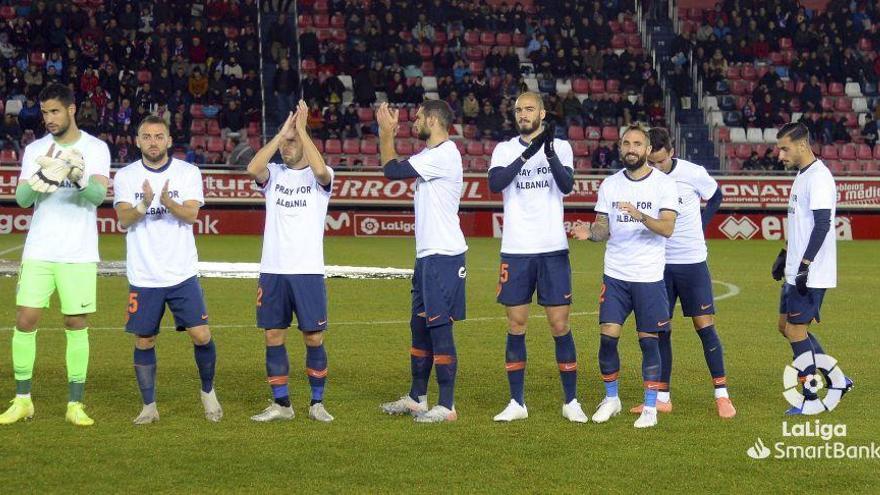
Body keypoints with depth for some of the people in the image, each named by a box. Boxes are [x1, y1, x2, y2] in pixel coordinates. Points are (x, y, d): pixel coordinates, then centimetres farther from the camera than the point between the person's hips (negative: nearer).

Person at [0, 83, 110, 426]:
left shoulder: (95, 148, -1)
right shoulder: (35, 150, 6)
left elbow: (99, 194, -14)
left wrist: (79, 179, -36)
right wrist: (42, 178, -24)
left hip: (79, 254, -2)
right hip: (38, 252, 2)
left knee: (77, 324, 1)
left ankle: (75, 405, 8)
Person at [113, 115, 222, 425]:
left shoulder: (188, 172, 1)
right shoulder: (125, 176, 3)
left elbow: (191, 214, -11)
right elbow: (124, 219, -9)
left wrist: (168, 202, -32)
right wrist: (144, 205, -29)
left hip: (183, 274, -1)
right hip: (143, 277, 1)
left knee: (201, 335, -6)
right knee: (143, 341, 4)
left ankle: (208, 392, 19)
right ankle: (149, 406, 17)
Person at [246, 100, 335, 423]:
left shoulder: (319, 177, 1)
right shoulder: (273, 174, 9)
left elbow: (321, 169, -24)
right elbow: (252, 168, -13)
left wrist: (301, 130, -18)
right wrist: (282, 132, -13)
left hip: (308, 271, -3)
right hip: (272, 271, 3)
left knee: (314, 337, 1)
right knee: (274, 336, 5)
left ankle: (317, 403, 14)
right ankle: (281, 404, 14)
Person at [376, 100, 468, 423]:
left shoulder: (444, 155, -15)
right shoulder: (431, 155, 17)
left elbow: (392, 170, -15)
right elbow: (396, 168, 25)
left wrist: (387, 133, -2)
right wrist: (387, 134, 17)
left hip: (443, 255, -10)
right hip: (428, 255, 11)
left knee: (440, 327, -8)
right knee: (420, 326, 15)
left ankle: (447, 406, -4)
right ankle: (417, 398, 24)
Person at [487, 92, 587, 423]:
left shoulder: (560, 147, 4)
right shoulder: (505, 150, 6)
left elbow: (567, 185, -12)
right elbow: (494, 184, -13)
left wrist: (550, 154, -27)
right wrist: (526, 154, -23)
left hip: (553, 249, -1)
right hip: (515, 251, 1)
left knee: (560, 324, 0)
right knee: (516, 326, 4)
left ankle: (571, 401, 9)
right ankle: (517, 403, 12)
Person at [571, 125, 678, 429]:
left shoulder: (663, 184, -3)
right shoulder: (610, 185, 8)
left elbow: (667, 228, -14)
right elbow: (604, 229, 8)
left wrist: (640, 216, -31)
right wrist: (589, 232, -14)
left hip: (649, 277, -3)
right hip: (615, 275, 3)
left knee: (649, 340, 0)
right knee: (607, 336, -2)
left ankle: (650, 407, 10)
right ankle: (611, 399, 16)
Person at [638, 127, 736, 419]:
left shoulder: (693, 174, -11)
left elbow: (715, 197, 9)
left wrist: (699, 226, 3)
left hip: (692, 261, -2)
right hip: (657, 263, 2)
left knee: (705, 325, -4)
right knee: (660, 329, 4)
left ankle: (721, 395, 2)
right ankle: (662, 398, 12)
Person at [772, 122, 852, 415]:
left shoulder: (819, 177, -16)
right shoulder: (801, 176, 15)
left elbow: (822, 225, -22)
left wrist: (805, 265, -24)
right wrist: (784, 255, 23)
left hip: (812, 274, -10)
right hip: (796, 272, 10)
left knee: (796, 329, -5)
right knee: (786, 326, 14)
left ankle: (810, 399, 4)